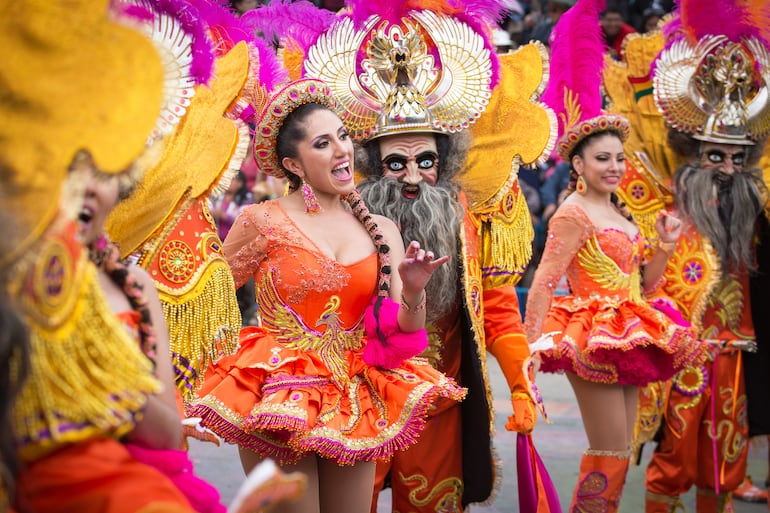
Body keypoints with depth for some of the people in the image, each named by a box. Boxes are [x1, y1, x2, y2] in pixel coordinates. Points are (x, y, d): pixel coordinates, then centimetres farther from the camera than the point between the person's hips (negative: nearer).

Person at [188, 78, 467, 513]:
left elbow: (399, 337, 3)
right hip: (278, 399, -4)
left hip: (354, 402, 4)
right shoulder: (262, 221, -6)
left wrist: (412, 293, -16)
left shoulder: (381, 231, 4)